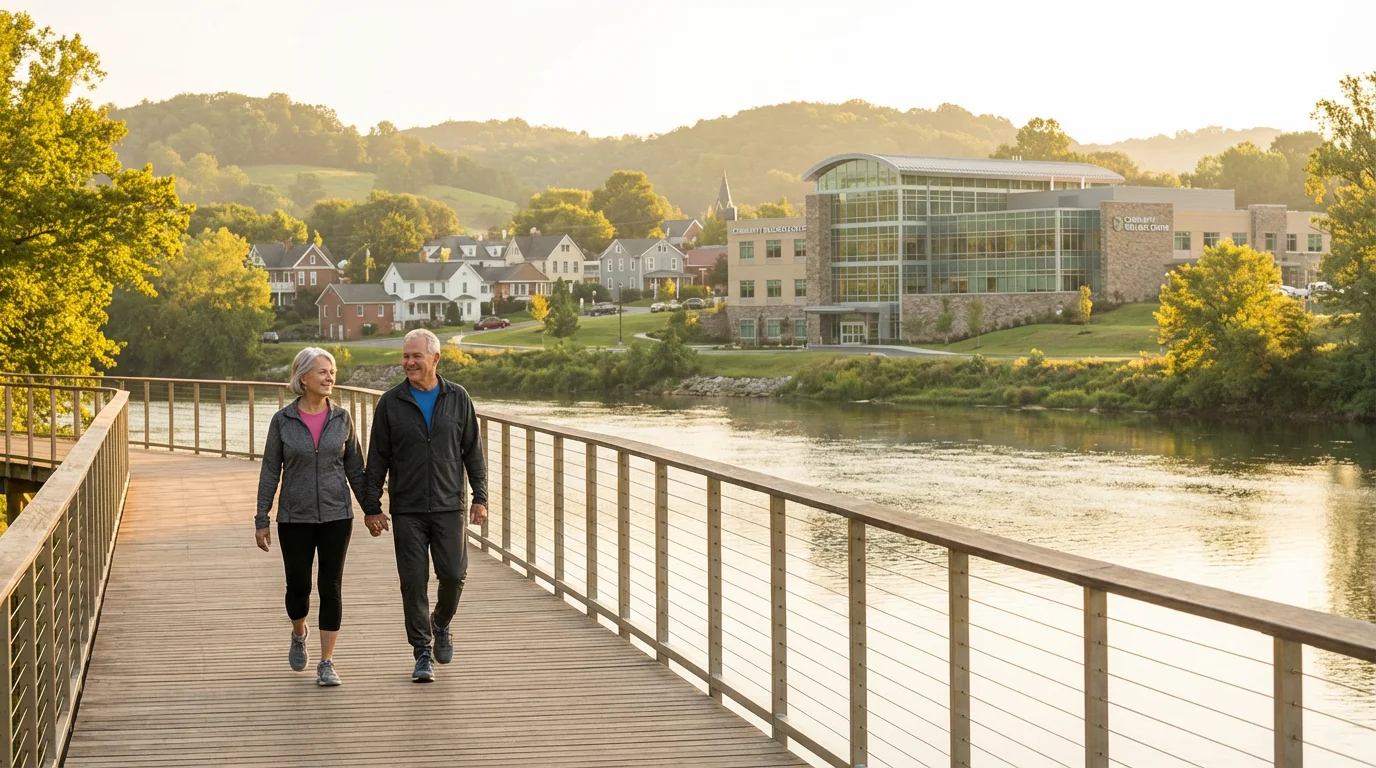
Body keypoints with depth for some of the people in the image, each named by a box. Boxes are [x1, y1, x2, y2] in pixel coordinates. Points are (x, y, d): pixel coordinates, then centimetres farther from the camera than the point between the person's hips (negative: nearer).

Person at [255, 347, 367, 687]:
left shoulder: (341, 418, 1)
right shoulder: (283, 420, -3)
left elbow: (355, 468, 8)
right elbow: (270, 471, 0)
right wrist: (262, 520, -2)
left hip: (336, 515, 1)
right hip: (295, 518, -1)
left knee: (331, 588, -2)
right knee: (298, 586, 5)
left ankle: (326, 664, 4)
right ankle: (299, 634, 38)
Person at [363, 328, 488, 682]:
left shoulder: (458, 398, 4)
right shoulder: (391, 402, 1)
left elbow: (473, 451, 9)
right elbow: (377, 458, 3)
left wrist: (480, 497, 3)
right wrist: (372, 506, 0)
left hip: (449, 506, 1)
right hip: (407, 510, -1)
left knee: (453, 575, -3)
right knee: (414, 582, -1)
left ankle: (441, 625, 27)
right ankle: (422, 653, 9)